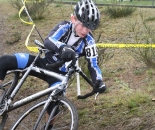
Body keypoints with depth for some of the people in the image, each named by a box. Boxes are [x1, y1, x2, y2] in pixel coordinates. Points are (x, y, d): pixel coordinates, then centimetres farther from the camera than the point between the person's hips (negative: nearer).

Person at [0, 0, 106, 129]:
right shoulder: (65, 26, -14)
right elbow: (48, 41, -31)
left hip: (59, 74, -1)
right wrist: (64, 49, -53)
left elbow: (93, 65, -15)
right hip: (44, 63, 1)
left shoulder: (89, 42, -13)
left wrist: (99, 81, -37)